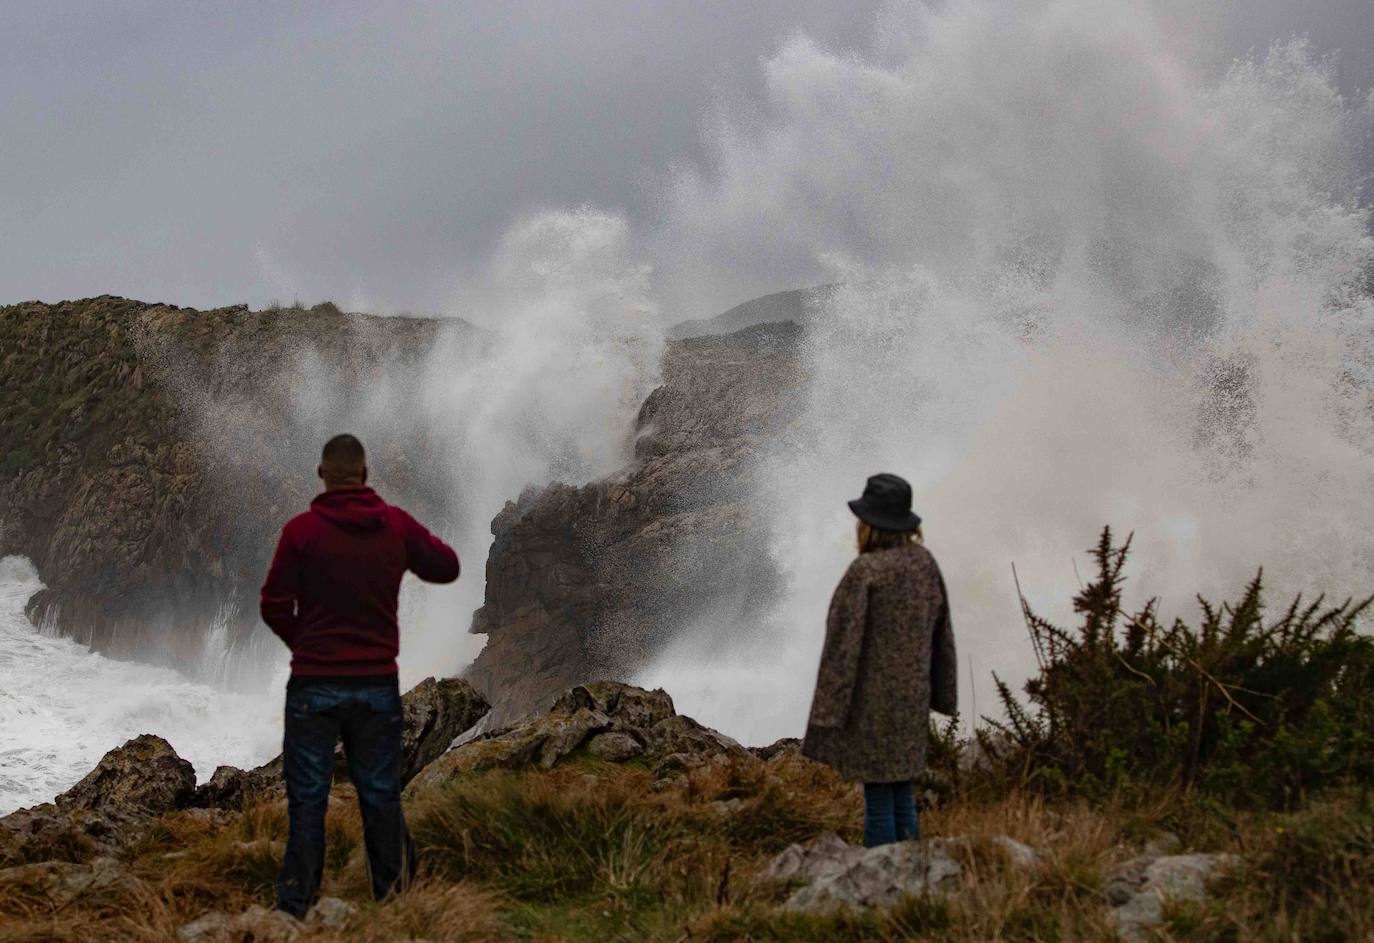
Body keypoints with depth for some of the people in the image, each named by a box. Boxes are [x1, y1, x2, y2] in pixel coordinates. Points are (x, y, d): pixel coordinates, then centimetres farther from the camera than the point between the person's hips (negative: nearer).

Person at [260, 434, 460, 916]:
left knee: (307, 800, 4)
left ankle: (296, 907, 5)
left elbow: (274, 606, -6)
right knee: (381, 796, 12)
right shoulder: (396, 525, -2)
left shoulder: (301, 529, -9)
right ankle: (395, 895, 17)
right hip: (377, 684, 2)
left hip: (313, 686, -2)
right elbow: (447, 567, 11)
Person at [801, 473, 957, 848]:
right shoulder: (924, 562, 2)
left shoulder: (863, 572, -19)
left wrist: (829, 711, -14)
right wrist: (941, 690, 19)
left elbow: (844, 643, -19)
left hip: (871, 699, -7)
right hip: (910, 696, 7)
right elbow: (940, 632, 9)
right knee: (901, 793, 15)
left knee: (878, 797, 0)